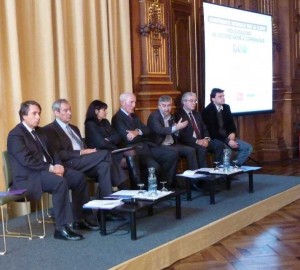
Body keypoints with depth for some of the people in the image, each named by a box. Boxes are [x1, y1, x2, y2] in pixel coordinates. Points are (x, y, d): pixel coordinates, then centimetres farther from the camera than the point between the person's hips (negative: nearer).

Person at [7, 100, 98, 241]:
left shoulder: (38, 131, 18)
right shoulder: (15, 135, -10)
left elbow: (49, 152, 18)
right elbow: (27, 160, -22)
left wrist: (58, 165, -4)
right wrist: (50, 168, -23)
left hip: (44, 170, 9)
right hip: (28, 176, -9)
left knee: (78, 177, -2)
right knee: (60, 182, -34)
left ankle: (79, 219, 7)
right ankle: (61, 228, -30)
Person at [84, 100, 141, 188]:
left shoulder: (105, 122, 19)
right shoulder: (90, 125, -6)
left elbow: (118, 137, 10)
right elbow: (101, 143, -16)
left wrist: (109, 140, -10)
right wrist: (116, 147, -3)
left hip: (112, 151, 7)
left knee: (132, 153, -23)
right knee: (130, 154, -25)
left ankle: (137, 186, -27)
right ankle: (137, 186, -24)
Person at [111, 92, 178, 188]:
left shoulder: (134, 116, 21)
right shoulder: (117, 118, -7)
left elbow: (147, 130, 12)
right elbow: (129, 138, -17)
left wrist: (138, 132, -10)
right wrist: (140, 133, 1)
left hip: (146, 147, 9)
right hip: (134, 150, -9)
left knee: (173, 155, -4)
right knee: (155, 167, -32)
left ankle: (165, 184, 2)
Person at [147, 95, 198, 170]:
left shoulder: (171, 116, 14)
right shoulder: (154, 116, -9)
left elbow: (175, 133, 15)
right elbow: (159, 130, -26)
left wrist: (177, 130, -9)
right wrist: (176, 128, -31)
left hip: (172, 145, 7)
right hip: (159, 146, -7)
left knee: (191, 150, -9)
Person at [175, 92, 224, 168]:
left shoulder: (197, 114, 23)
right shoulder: (179, 115, -3)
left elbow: (205, 129, 18)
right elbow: (181, 134, -13)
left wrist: (206, 139, -6)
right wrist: (197, 141, -21)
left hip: (202, 141, 7)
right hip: (188, 143, -7)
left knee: (219, 144, -16)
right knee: (202, 148, -36)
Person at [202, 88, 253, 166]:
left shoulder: (226, 107, 6)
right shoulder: (207, 111, -15)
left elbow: (231, 123, 15)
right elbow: (212, 131, -20)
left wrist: (233, 133, -8)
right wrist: (227, 141, -25)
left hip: (228, 137, 8)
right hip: (214, 139, -7)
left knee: (248, 148, -3)